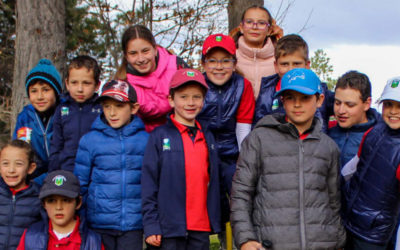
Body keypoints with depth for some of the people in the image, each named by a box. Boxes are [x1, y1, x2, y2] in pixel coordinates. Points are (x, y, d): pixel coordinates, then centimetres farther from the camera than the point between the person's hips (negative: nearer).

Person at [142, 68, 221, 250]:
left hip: (201, 228, 4)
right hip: (168, 228, -4)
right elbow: (148, 183, -4)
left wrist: (215, 221, 10)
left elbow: (213, 182, 15)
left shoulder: (207, 137, 13)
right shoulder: (159, 136, -2)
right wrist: (150, 225, -9)